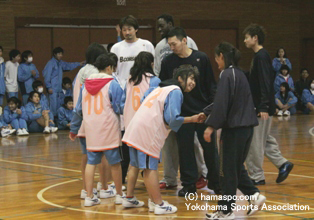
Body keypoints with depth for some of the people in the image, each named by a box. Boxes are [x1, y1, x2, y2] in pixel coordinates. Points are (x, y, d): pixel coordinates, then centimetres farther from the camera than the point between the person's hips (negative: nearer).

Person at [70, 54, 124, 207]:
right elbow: (119, 108, -9)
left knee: (91, 162, 7)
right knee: (115, 162, 6)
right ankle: (119, 195, 14)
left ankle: (89, 197, 5)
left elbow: (78, 110, 16)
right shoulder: (113, 84, -5)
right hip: (109, 130, -4)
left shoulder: (85, 85, 11)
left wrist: (74, 130, 25)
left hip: (91, 131, 4)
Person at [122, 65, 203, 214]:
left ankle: (129, 198, 29)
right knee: (150, 168, -5)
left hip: (134, 128, 9)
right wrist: (192, 119, -1)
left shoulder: (161, 88, 22)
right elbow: (173, 119, -15)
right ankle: (158, 205, 0)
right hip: (147, 131, -9)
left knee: (135, 165, 19)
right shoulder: (176, 92, -6)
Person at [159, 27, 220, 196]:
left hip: (203, 112, -1)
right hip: (182, 114, 1)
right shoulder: (168, 62, 0)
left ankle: (215, 182, 18)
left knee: (210, 147, 5)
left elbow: (211, 85, 2)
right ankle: (189, 184, 14)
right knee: (185, 150, 4)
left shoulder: (201, 58, -3)